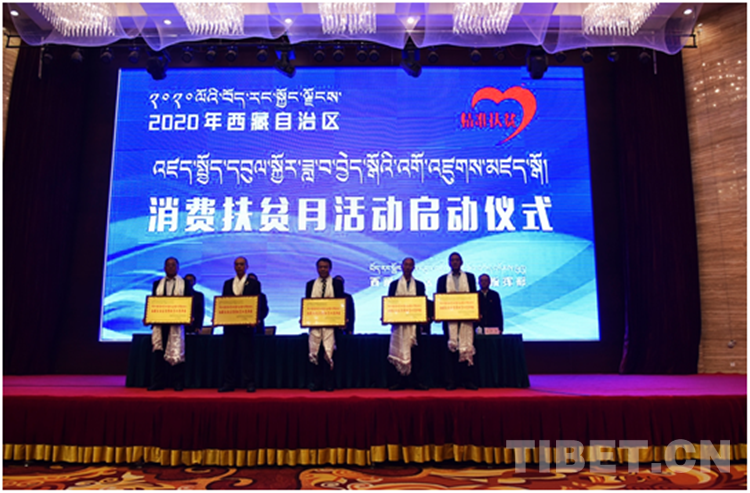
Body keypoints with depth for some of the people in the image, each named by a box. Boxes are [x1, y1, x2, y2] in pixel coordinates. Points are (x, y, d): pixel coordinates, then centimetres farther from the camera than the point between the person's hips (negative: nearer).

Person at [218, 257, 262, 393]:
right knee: (229, 354, 5)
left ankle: (249, 383, 4)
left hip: (246, 324, -3)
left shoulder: (254, 283, 5)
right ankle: (228, 383, 12)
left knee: (247, 354, -1)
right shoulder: (227, 283, 15)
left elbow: (257, 304, -2)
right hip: (229, 324, 4)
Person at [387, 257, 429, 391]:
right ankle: (402, 381, 5)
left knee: (414, 351, -1)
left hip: (414, 322, 0)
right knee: (400, 351, 0)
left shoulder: (419, 285, 12)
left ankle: (416, 381, 5)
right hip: (398, 322, 0)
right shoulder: (394, 284, 12)